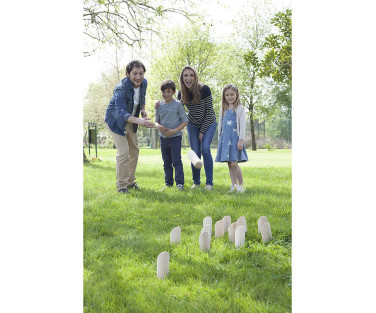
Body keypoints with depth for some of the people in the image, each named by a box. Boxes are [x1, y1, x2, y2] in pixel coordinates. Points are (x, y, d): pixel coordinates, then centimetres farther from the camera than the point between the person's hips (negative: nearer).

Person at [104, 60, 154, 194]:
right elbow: (121, 112, -48)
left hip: (130, 121, 7)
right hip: (116, 121, -7)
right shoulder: (121, 89, -34)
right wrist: (139, 121, -62)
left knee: (134, 151, 11)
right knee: (123, 152, -16)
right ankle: (121, 185, -5)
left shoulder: (143, 83, -10)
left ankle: (130, 182, 24)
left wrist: (143, 109, 0)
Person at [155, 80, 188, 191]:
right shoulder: (159, 106, 7)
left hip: (175, 137, -5)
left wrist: (174, 130, -17)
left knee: (176, 161, -7)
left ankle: (180, 183, -2)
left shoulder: (178, 104, -6)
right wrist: (158, 126, -11)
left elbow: (185, 120, -6)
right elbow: (157, 120, 14)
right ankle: (168, 183, 18)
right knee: (166, 162, 11)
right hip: (163, 137, 5)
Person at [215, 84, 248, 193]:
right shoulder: (223, 110, 16)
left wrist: (241, 140, -13)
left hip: (235, 138, -5)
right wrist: (219, 140, 14)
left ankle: (241, 185, -1)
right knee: (229, 164, 5)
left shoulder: (240, 108, 0)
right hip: (225, 138, 5)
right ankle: (234, 185, 10)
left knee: (234, 163, -12)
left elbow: (242, 125, -5)